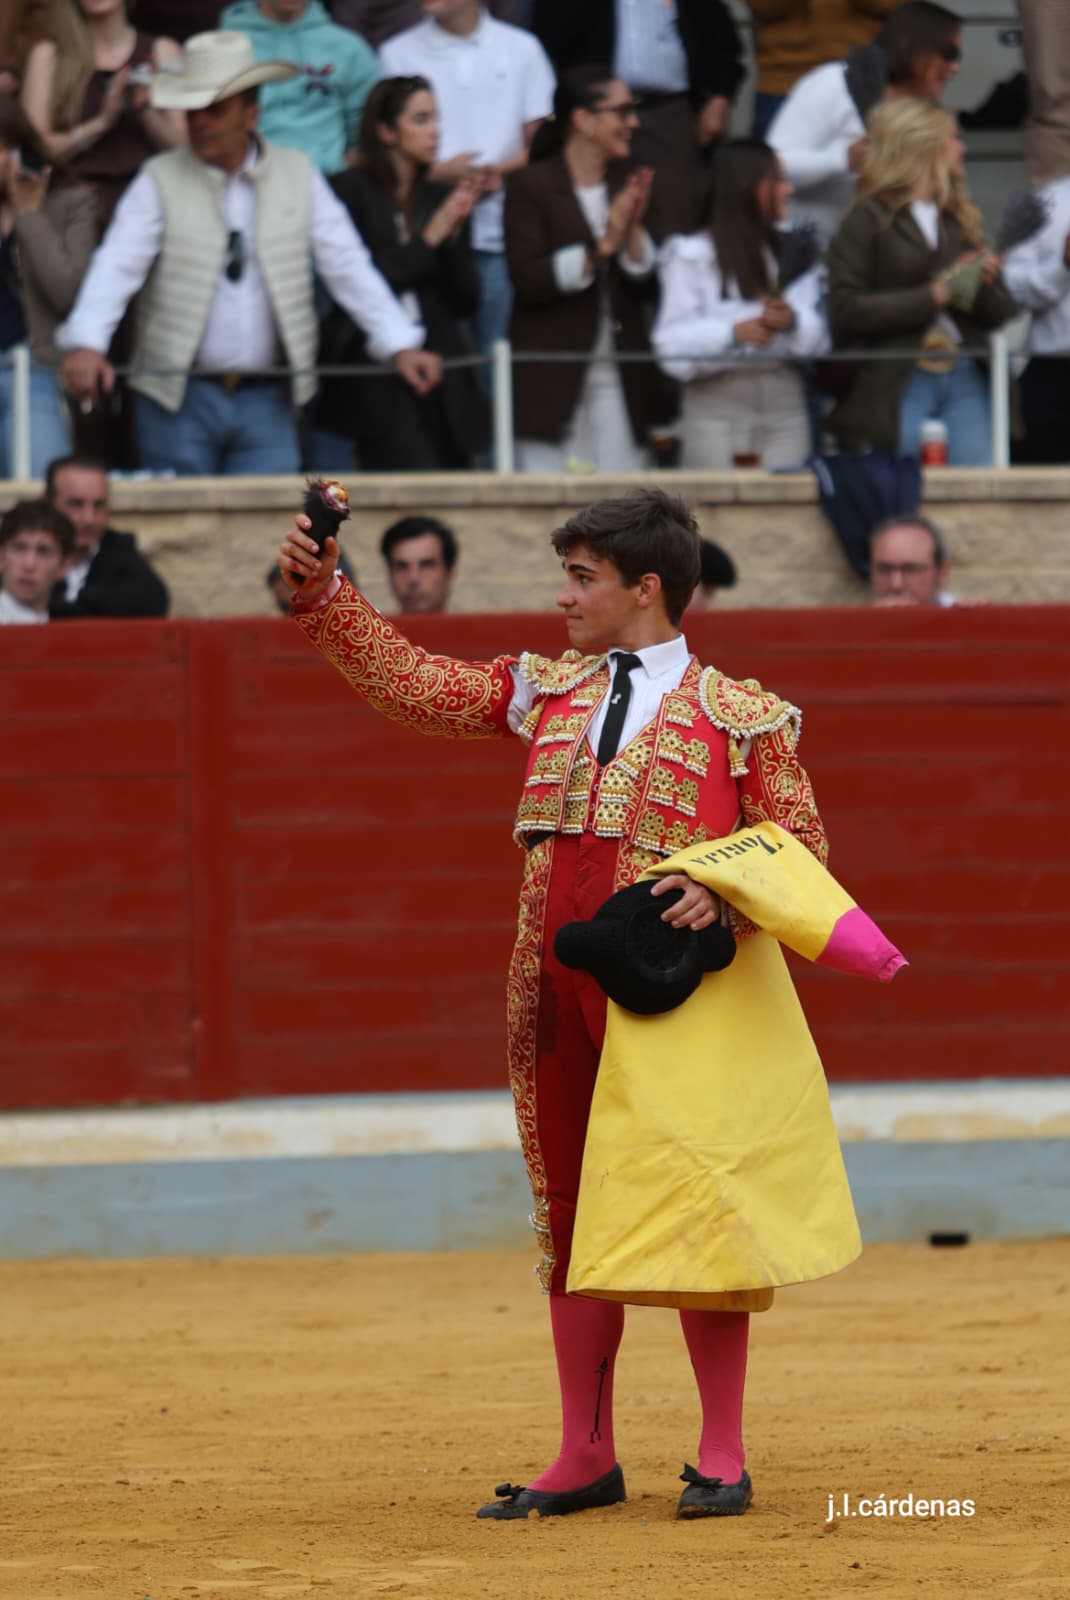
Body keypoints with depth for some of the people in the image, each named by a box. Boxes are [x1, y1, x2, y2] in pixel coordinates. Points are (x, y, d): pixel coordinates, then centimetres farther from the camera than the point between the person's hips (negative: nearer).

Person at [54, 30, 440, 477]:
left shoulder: (298, 176, 6)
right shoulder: (161, 181, -1)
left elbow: (347, 266, 4)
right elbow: (116, 267, -12)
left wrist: (399, 346, -6)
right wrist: (86, 344, -28)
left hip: (264, 402, 2)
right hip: (179, 399, -2)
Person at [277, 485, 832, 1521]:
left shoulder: (737, 715, 2)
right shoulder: (546, 694, 15)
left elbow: (800, 845, 1)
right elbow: (412, 683, 13)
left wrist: (726, 892, -17)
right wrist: (322, 596, 5)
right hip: (556, 994, 5)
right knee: (570, 1218, 8)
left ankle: (722, 1459, 5)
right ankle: (586, 1458, 16)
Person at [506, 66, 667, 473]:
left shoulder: (629, 186, 13)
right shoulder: (530, 187, -2)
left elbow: (649, 287, 8)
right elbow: (528, 280, -13)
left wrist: (633, 233, -8)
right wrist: (601, 247, -19)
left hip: (619, 383, 4)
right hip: (554, 378, -4)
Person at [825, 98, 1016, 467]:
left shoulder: (962, 219, 18)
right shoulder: (868, 218, 0)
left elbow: (1002, 311, 18)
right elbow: (845, 311, -11)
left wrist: (983, 284, -5)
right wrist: (934, 295, -14)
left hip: (963, 378, 5)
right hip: (895, 382, -5)